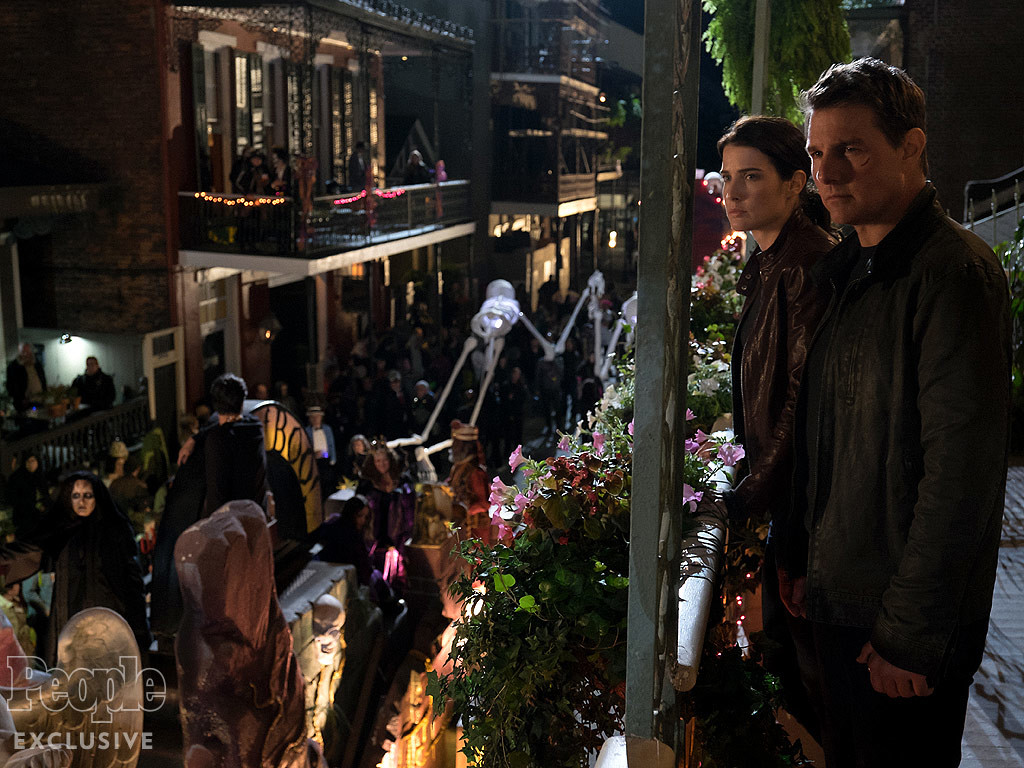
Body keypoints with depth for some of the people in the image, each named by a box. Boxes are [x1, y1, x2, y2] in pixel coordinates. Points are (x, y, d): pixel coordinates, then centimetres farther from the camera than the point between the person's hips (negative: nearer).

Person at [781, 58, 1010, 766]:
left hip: (906, 633, -8)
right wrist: (805, 562, 13)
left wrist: (911, 633, -20)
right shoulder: (848, 271, 10)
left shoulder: (955, 270, -18)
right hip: (835, 603, 8)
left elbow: (961, 472, -22)